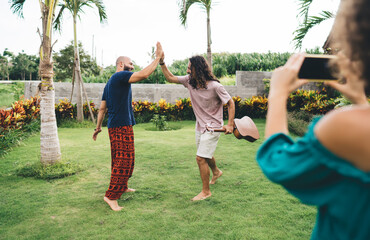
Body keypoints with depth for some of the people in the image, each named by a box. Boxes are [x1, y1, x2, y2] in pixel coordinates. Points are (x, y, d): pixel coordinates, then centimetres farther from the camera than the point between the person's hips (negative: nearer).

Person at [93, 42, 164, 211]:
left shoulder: (110, 83, 19)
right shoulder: (121, 76, -9)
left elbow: (102, 108, 19)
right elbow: (144, 74, -24)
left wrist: (98, 127, 24)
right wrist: (158, 57, -15)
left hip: (115, 127, 10)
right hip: (122, 127, -10)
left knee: (119, 160, 20)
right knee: (124, 161, -8)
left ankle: (121, 187, 34)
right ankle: (111, 196, -4)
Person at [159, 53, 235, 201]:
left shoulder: (215, 86, -22)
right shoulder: (189, 80, -4)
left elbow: (230, 103, -13)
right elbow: (170, 78, 4)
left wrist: (230, 124, -18)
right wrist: (162, 62, -6)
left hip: (212, 127, -7)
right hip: (200, 126, 7)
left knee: (201, 158, -10)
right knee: (205, 155, 24)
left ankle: (206, 191, 6)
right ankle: (216, 172, 55)